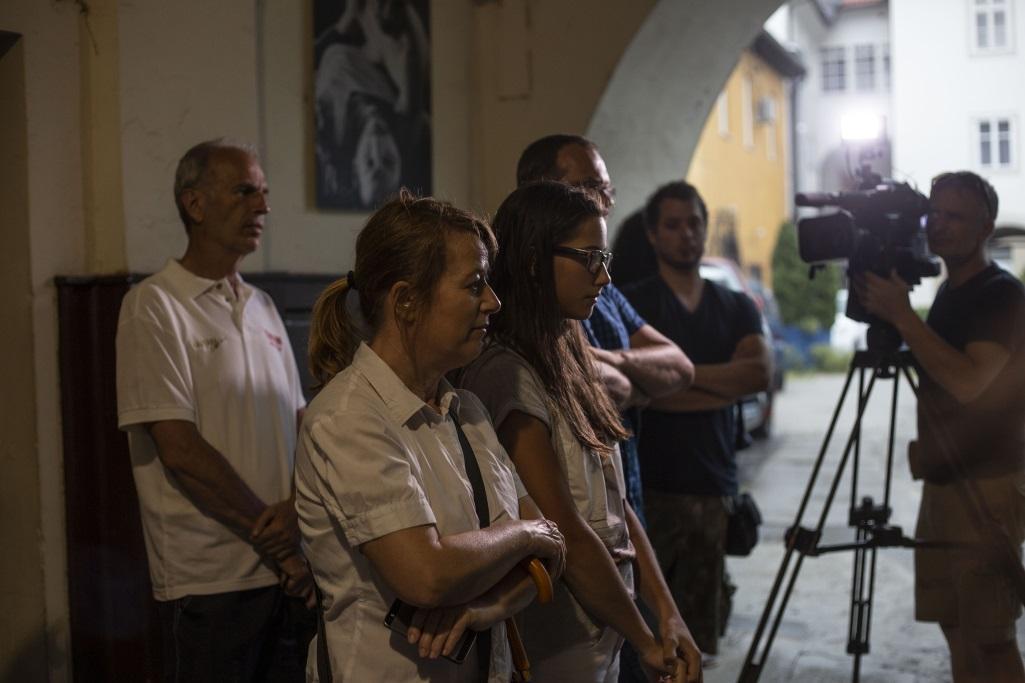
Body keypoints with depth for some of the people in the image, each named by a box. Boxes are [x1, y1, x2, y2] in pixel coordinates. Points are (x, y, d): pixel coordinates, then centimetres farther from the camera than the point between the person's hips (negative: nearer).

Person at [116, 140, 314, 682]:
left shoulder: (262, 307, 13)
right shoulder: (154, 306, -8)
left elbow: (300, 424, 12)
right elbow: (180, 450, -15)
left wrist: (297, 505, -8)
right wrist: (276, 543, -12)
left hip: (289, 572, 6)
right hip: (209, 579, -6)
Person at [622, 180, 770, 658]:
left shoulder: (737, 309, 15)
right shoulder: (632, 304, 1)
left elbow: (760, 372, -4)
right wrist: (725, 383, -8)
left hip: (715, 487, 4)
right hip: (649, 487, -4)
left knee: (696, 631, 8)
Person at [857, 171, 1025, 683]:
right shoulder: (950, 291, 15)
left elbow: (973, 385, -25)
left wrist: (902, 315, -23)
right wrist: (888, 315, 8)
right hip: (943, 482, 9)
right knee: (955, 628, 12)